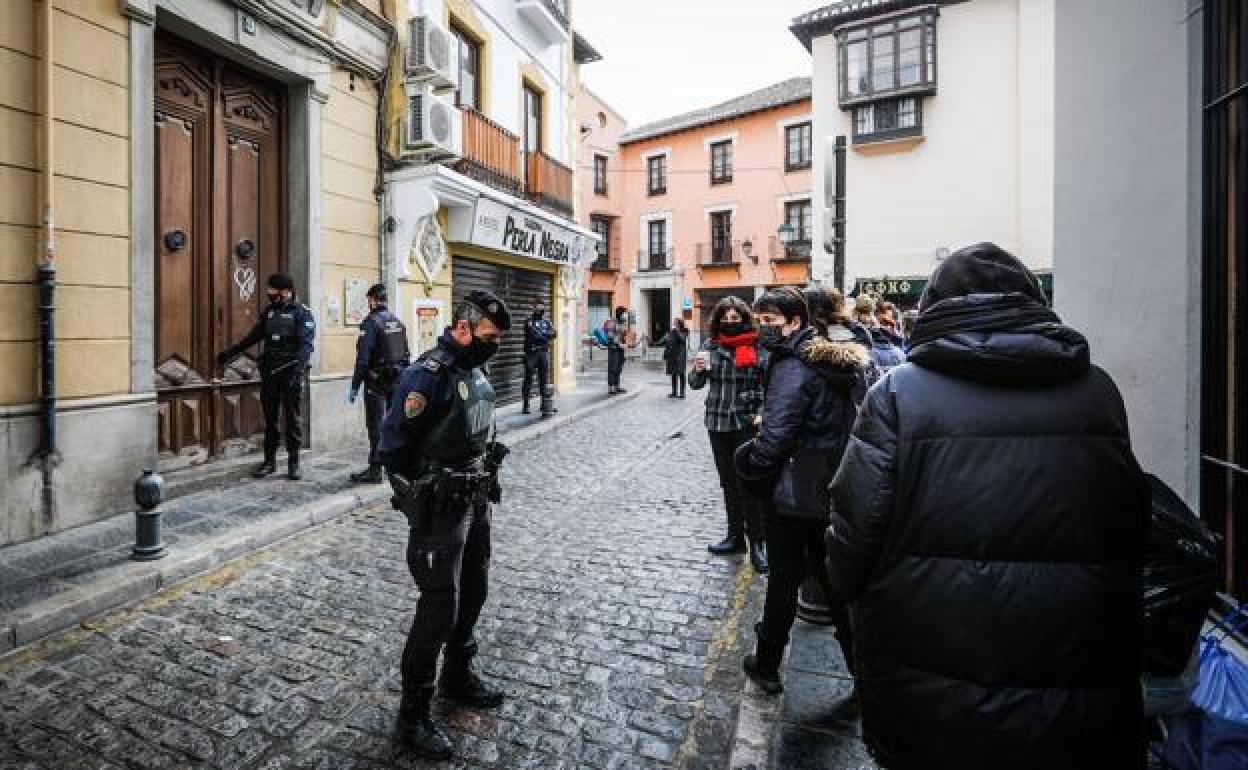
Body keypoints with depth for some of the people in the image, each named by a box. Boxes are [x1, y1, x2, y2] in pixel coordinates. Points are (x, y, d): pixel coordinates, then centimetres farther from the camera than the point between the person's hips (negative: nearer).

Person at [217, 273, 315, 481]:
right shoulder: (268, 312, 13)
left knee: (292, 418, 1)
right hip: (269, 371, 6)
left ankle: (293, 463, 10)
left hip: (291, 372, -6)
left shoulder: (302, 313, -6)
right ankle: (269, 461, 19)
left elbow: (307, 344, -17)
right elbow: (252, 337, 24)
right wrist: (230, 352, 25)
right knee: (270, 418, 10)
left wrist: (299, 363, -32)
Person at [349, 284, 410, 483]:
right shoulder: (398, 322, 10)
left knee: (376, 425, -2)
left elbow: (363, 358, -16)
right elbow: (407, 353, 13)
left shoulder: (371, 322, -12)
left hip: (377, 381, -7)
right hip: (398, 380, 7)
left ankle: (375, 469, 1)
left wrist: (355, 386, -12)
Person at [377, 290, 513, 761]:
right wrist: (415, 495, -3)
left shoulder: (475, 371, 6)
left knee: (472, 593, 19)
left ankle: (457, 678, 41)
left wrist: (483, 480, 10)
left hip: (475, 504, 8)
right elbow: (392, 443, -15)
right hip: (440, 511, -8)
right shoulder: (427, 375, -20)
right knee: (440, 609, 0)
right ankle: (412, 716, 19)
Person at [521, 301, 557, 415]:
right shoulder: (529, 321, -2)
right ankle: (525, 405, 0)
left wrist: (541, 335, -13)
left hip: (544, 353, 5)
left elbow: (554, 333, 0)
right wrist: (546, 335, -7)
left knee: (544, 379, 9)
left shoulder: (547, 321, 13)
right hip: (531, 353, -5)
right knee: (528, 379, -3)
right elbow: (533, 334, -17)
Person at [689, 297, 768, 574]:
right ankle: (735, 535, 29)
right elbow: (695, 384, 5)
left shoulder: (756, 345, -5)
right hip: (717, 423, 4)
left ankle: (757, 542, 11)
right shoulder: (710, 346, 4)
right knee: (728, 482, 15)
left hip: (747, 423, -4)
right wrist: (698, 370, -16)